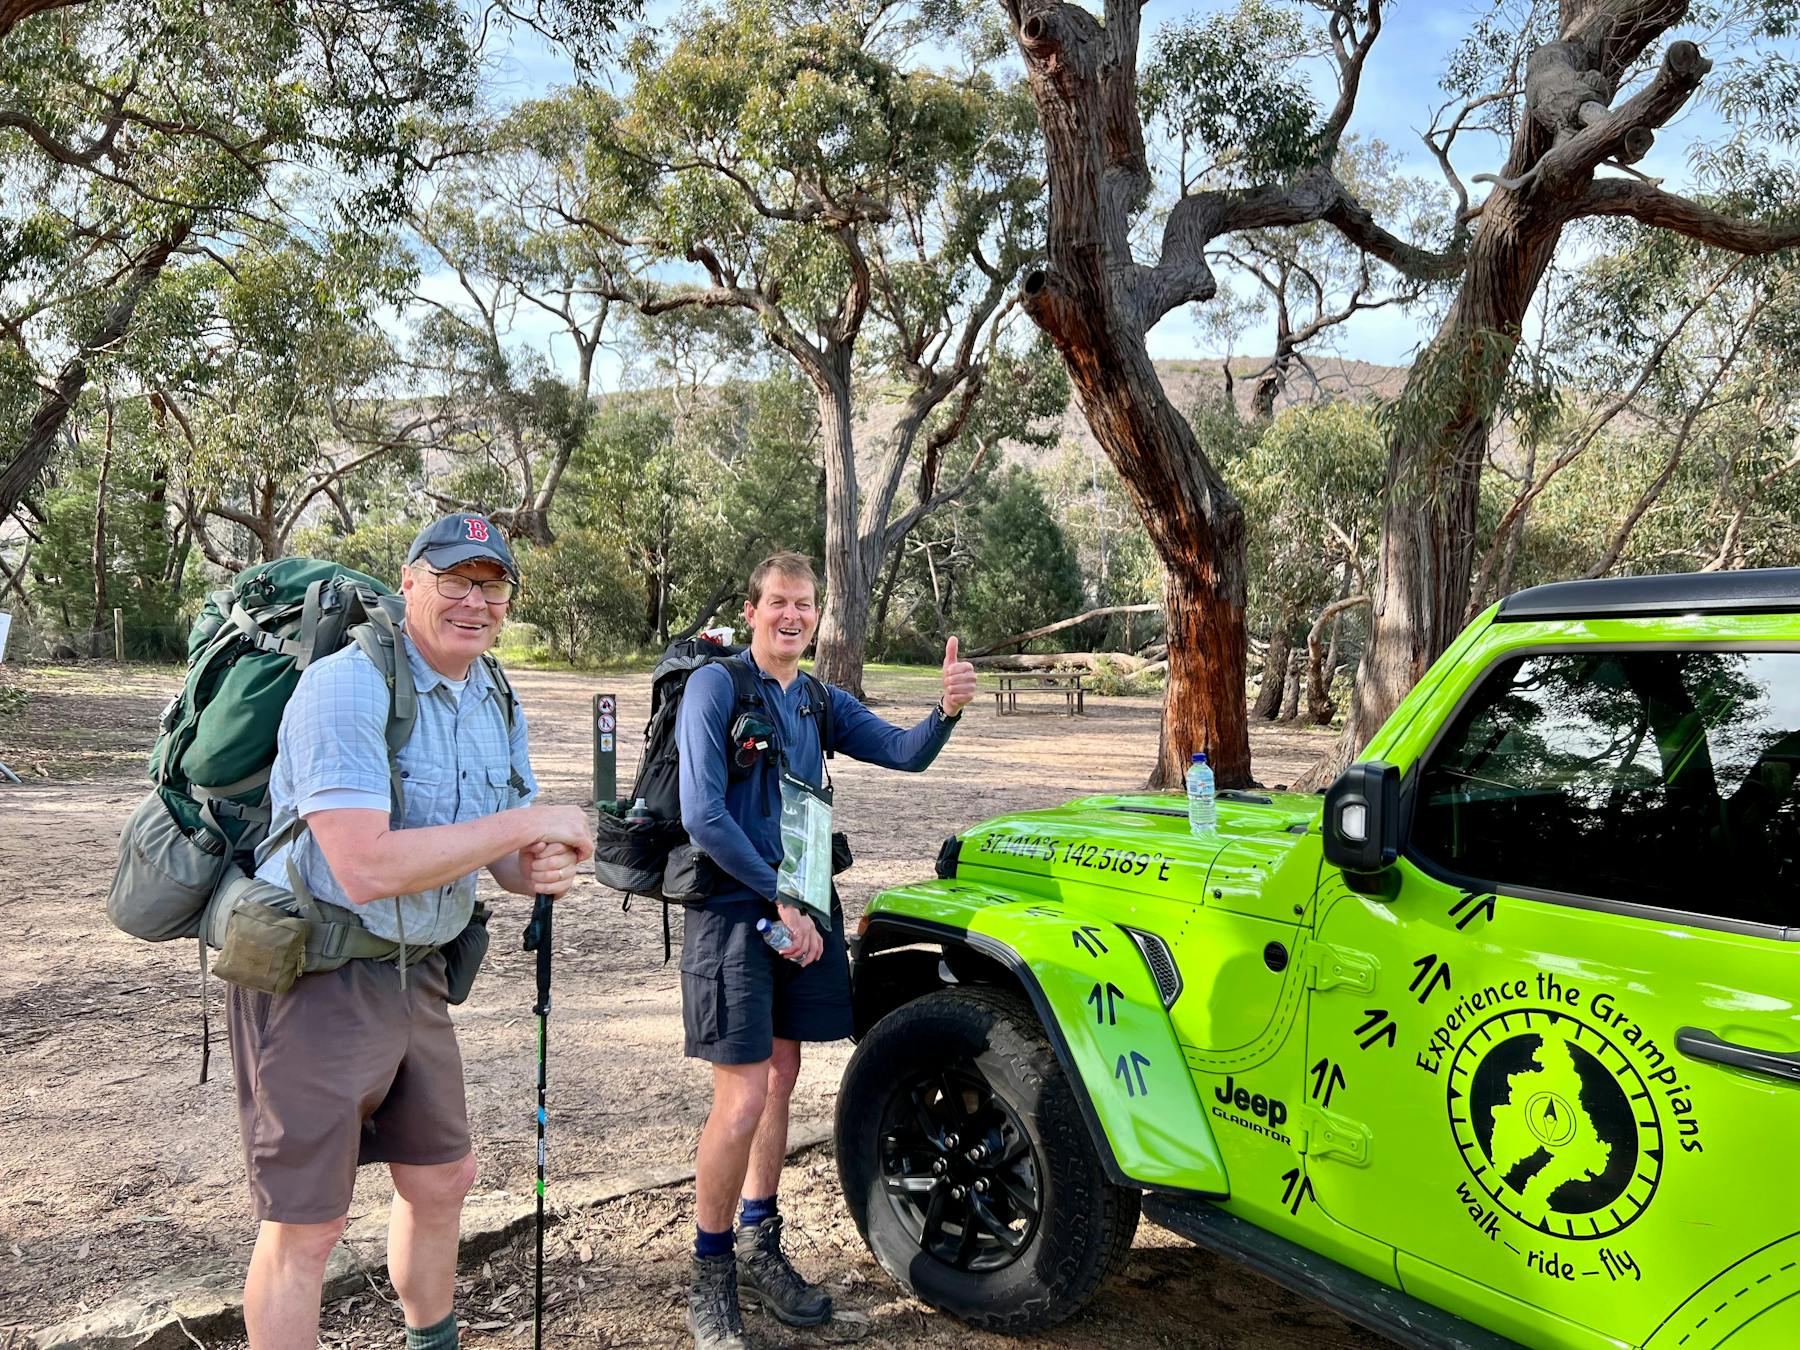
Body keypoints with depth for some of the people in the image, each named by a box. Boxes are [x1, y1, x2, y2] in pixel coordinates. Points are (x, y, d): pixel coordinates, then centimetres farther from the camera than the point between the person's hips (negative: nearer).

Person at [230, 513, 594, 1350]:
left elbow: (505, 859, 10)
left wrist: (541, 870, -15)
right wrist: (526, 823, -25)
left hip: (415, 975, 8)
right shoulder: (345, 686, -21)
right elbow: (365, 868, -30)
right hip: (314, 978, -8)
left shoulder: (495, 706, 6)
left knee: (441, 1179, 21)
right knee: (306, 1224, 2)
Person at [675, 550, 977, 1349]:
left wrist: (948, 709, -21)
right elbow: (702, 815, -17)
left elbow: (904, 754, 0)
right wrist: (780, 900, -15)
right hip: (732, 909, -6)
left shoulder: (821, 702, 9)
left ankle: (759, 1249, 31)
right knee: (742, 1100, -8)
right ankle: (709, 1280, 12)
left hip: (801, 907, 7)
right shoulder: (716, 685, -10)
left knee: (781, 1079, 14)